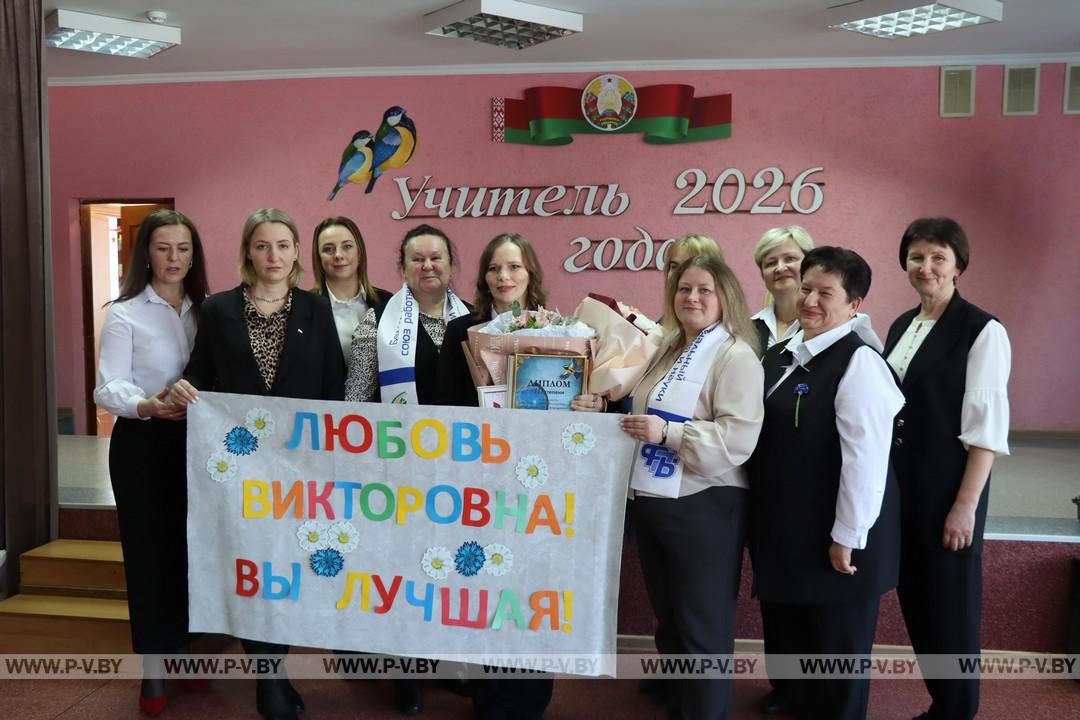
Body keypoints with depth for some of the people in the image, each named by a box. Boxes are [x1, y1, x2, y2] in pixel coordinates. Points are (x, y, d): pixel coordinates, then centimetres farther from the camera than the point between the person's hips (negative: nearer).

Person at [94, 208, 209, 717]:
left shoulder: (204, 311, 8)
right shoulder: (124, 314, -6)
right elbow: (107, 388, -11)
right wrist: (146, 406, -30)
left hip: (194, 441, 4)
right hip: (142, 443, -4)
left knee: (189, 546, 9)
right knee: (147, 548, 2)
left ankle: (184, 650, 25)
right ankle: (152, 667, 14)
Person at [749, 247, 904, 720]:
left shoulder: (859, 363, -17)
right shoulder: (780, 354, 8)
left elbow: (866, 458, -21)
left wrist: (847, 537, -19)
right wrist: (759, 519, 14)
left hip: (832, 539, -8)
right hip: (782, 531, 8)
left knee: (836, 651, 11)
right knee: (786, 643, 21)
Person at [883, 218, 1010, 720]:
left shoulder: (982, 331, -12)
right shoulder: (901, 326, 9)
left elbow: (986, 428, -14)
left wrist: (966, 505, -16)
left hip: (947, 489, -7)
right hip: (899, 484, 7)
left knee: (951, 604, 6)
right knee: (914, 597, 15)